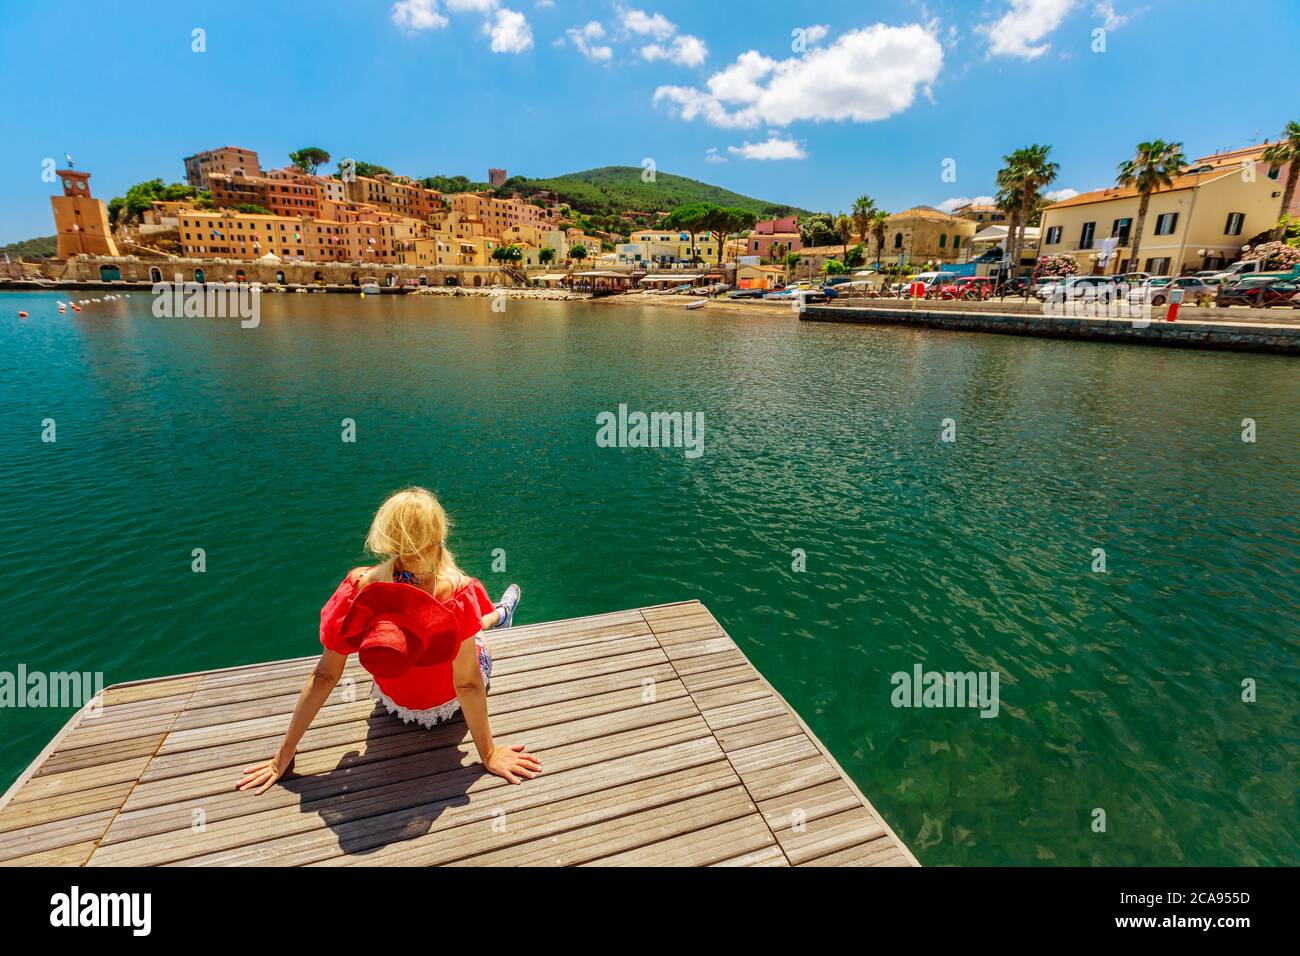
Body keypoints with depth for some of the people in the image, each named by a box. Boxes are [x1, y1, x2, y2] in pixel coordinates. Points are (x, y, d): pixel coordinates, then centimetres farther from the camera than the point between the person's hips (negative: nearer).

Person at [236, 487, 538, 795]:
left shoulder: (358, 587, -28)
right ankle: (498, 615, 60)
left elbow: (324, 676, -20)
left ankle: (495, 615, 60)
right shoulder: (456, 591, -36)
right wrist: (489, 753, -14)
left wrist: (284, 755, -7)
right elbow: (467, 683, -28)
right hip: (449, 704, -2)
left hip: (394, 702, 3)